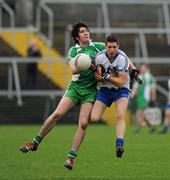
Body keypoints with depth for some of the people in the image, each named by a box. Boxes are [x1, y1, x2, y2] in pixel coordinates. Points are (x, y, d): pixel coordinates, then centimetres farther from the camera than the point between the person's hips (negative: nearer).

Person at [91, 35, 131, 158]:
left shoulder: (122, 58, -19)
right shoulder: (99, 57, -8)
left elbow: (121, 82, -20)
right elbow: (98, 77, -1)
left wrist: (106, 76, -26)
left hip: (121, 90, -4)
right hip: (105, 89, 4)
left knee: (120, 115, -28)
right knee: (94, 119, -10)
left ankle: (119, 145, -37)